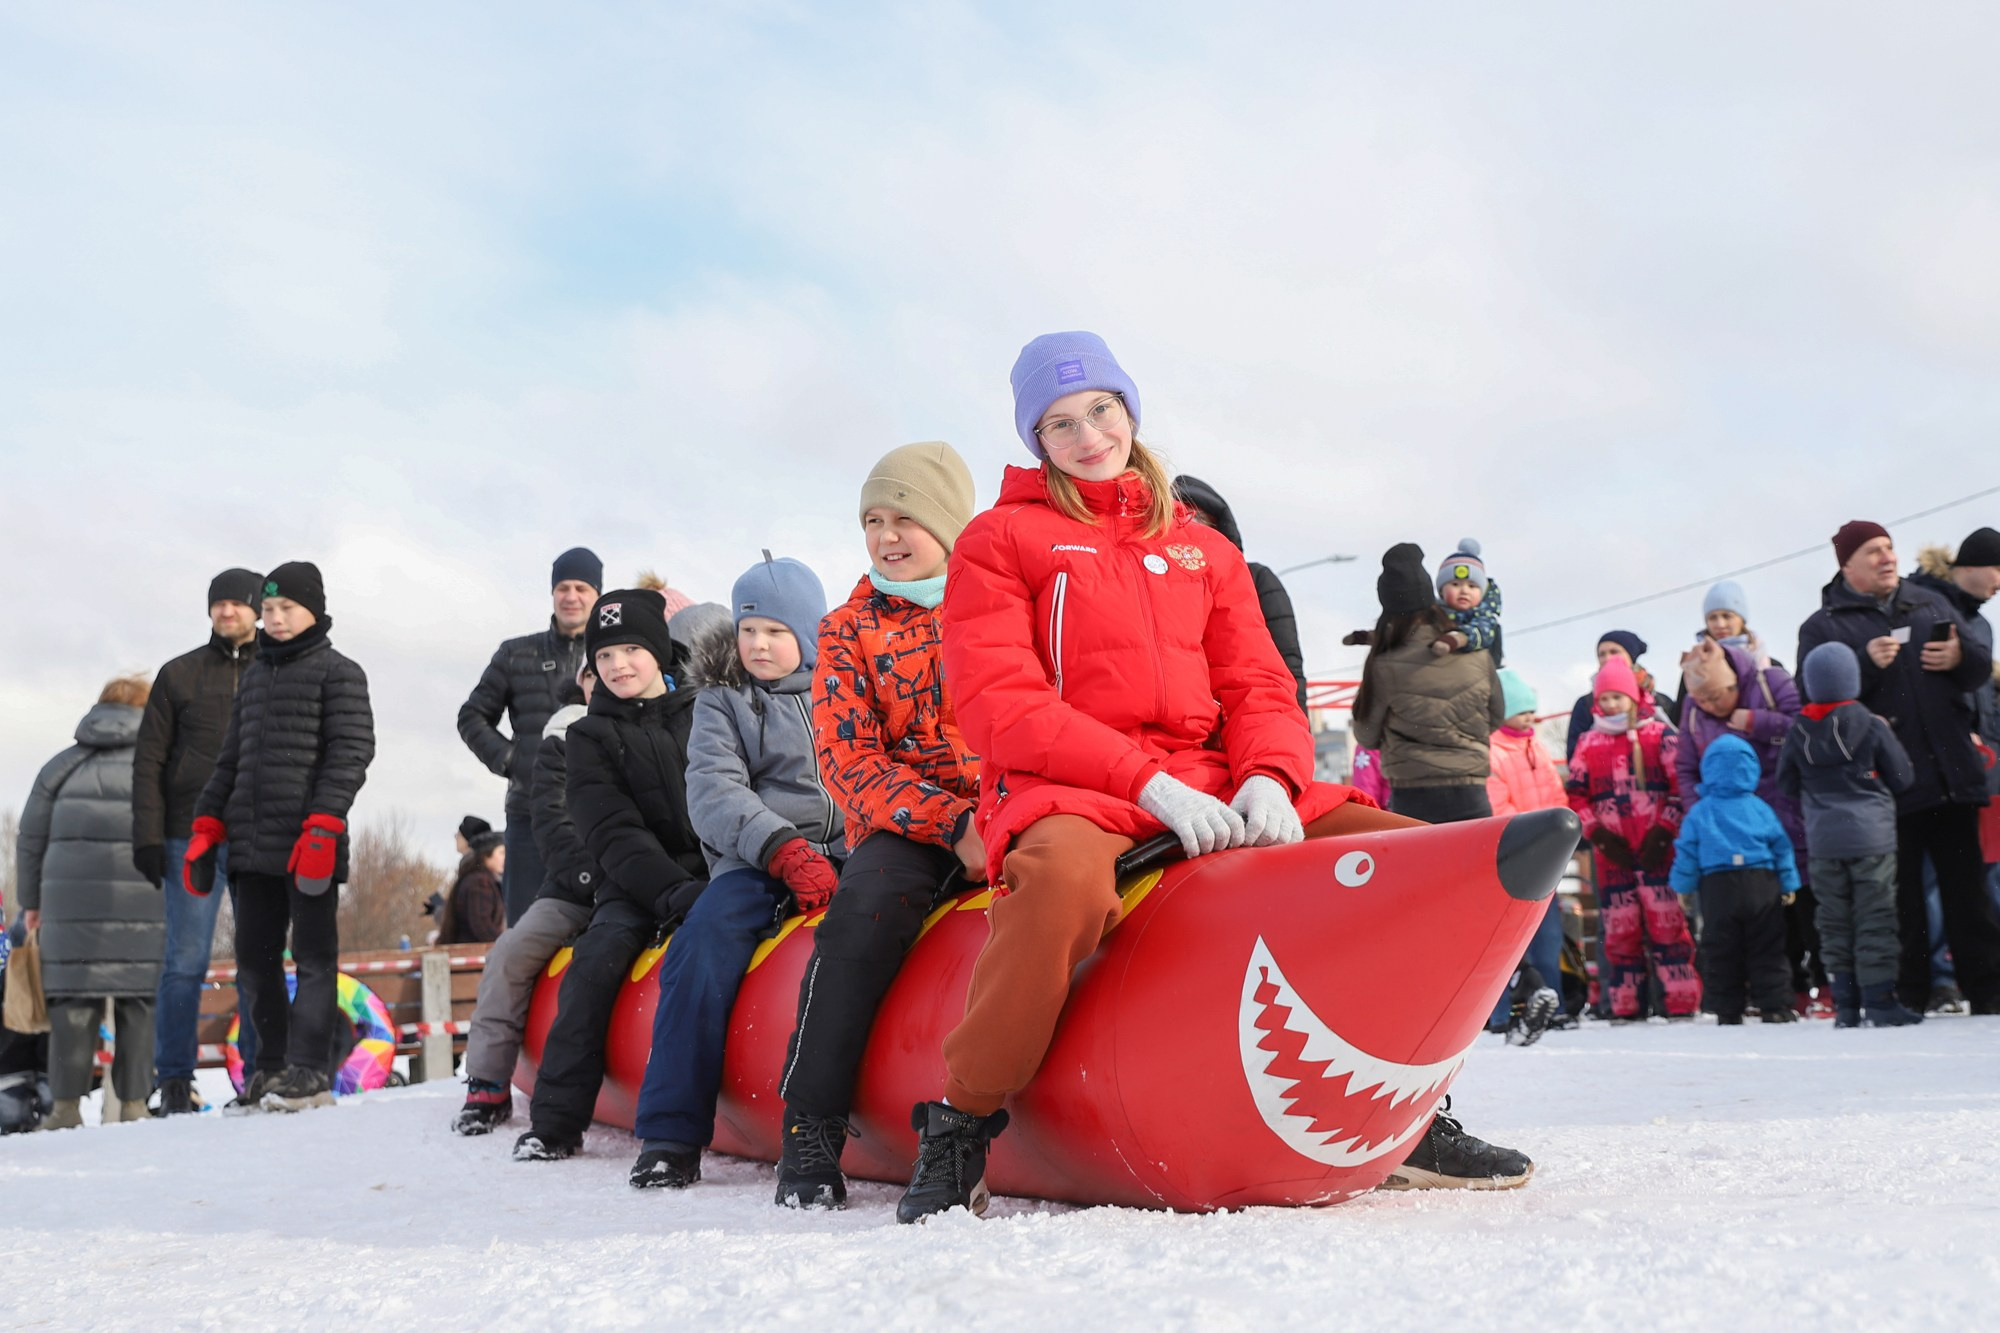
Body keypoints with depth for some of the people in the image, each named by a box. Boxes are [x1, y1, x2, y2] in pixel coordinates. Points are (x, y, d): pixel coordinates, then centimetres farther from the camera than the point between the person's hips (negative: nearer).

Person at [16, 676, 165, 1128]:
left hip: (70, 897, 2)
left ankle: (67, 1106, 2)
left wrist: (30, 901, 21)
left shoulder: (63, 764, 15)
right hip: (143, 900, -2)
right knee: (139, 998, 2)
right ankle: (133, 1104, 2)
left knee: (72, 995, 3)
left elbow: (31, 838, 14)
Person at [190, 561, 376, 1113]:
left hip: (309, 843, -7)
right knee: (254, 959, 9)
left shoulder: (338, 671, 0)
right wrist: (207, 826, 15)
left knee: (313, 955, -3)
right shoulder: (255, 674, 20)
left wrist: (322, 824, -18)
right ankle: (272, 1066, 18)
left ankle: (310, 1072, -1)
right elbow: (231, 757, 23)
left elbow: (351, 752, -9)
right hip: (251, 843, 7)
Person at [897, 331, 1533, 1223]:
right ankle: (960, 1125, -21)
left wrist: (1267, 782, -11)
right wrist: (1152, 785, -18)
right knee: (1065, 875, -41)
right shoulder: (1000, 539, 7)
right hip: (1063, 791, -5)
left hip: (1210, 792, 5)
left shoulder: (1202, 549, 22)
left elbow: (1259, 688, 14)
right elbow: (1000, 707, -7)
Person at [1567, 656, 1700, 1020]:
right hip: (1612, 853, 3)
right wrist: (1598, 834, -2)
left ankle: (1683, 1002, -2)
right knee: (1619, 930, 5)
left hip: (1657, 849, -3)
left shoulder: (1659, 735, 4)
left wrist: (1663, 832, -9)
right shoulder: (1589, 744, 14)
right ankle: (1623, 1007, 11)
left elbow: (1681, 786, -1)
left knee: (1667, 924, -6)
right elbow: (1575, 796, 11)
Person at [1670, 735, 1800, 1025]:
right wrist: (1788, 884, 16)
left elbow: (1686, 853, 1)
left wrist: (1683, 887, 10)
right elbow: (1781, 846, 8)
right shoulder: (1759, 808, 5)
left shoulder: (1698, 812, 2)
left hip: (1717, 889, -1)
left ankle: (1727, 1011, 5)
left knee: (1720, 954, 5)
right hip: (1761, 886, 1)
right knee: (1767, 950, 7)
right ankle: (1775, 1007, 5)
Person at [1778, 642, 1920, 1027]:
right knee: (1875, 919, 2)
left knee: (1834, 922, 8)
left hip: (1823, 840, 3)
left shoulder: (1797, 732, -1)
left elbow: (1786, 786, 9)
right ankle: (1880, 1000, 1)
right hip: (1872, 836, -3)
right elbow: (1902, 777, -1)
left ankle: (1845, 1004, 9)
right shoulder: (1870, 725, -9)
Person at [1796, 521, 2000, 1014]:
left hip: (1951, 777, 4)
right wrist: (1866, 664, -22)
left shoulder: (1932, 605, 15)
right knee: (1899, 897, 1)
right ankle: (1906, 995, 9)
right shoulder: (1823, 626, 2)